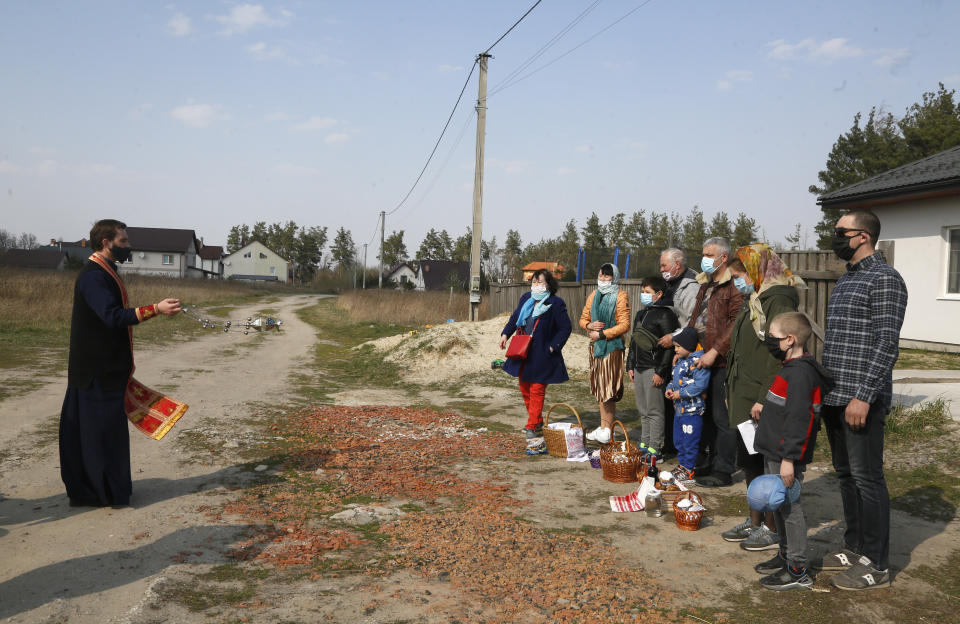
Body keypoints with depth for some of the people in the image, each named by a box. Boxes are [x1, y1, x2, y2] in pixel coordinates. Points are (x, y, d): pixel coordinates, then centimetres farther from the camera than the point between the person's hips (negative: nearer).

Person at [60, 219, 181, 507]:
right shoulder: (93, 276, -18)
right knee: (102, 427, -2)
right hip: (98, 372, -10)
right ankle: (107, 493, 6)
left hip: (107, 368, 10)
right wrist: (155, 309, -40)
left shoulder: (105, 273, 14)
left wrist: (122, 365, 23)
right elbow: (113, 316, -30)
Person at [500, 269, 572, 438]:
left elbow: (565, 328, -9)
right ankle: (537, 422, 31)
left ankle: (532, 426, 9)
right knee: (524, 388, 15)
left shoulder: (556, 304, -11)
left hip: (542, 355, -7)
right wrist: (505, 334, 7)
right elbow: (515, 318, 19)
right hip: (522, 353, 7)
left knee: (537, 391, -2)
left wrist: (553, 346, -14)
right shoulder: (525, 298, 7)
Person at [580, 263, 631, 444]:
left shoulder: (620, 296, -6)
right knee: (600, 388, 10)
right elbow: (583, 319, 17)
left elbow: (624, 325, -12)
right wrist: (589, 325, -6)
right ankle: (604, 426, 17)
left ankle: (607, 430, -2)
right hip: (596, 346, 6)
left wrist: (602, 334, -15)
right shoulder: (593, 296, 14)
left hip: (612, 347, -6)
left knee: (608, 390, -8)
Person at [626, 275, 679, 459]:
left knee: (654, 411, -3)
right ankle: (644, 445, 22)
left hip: (653, 369, -8)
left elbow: (669, 346, -14)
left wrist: (661, 372, -17)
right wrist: (630, 366, 17)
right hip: (639, 368, 8)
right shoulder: (640, 314, 17)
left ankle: (654, 449, 3)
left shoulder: (665, 315, -10)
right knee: (643, 411, 14)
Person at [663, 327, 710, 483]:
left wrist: (681, 393, -21)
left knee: (690, 441, -2)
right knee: (678, 440, 18)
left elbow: (700, 385, -25)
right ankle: (681, 463, 31)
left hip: (692, 410, -9)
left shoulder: (697, 361, -18)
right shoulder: (679, 361, 12)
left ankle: (688, 470, 7)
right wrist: (670, 388, 5)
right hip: (679, 408, 9)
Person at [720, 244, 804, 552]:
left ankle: (773, 528, 12)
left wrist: (764, 398, -25)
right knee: (749, 461, 16)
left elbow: (779, 354, -22)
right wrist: (732, 392, 19)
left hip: (763, 402, -10)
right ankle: (755, 521, 28)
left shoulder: (778, 300, -15)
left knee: (766, 463, 0)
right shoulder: (753, 301, 16)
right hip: (744, 399, 10)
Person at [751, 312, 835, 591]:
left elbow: (798, 419, -24)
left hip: (786, 457, -10)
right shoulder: (791, 369, 13)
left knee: (789, 507, -3)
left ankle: (797, 572, 6)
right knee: (779, 505, 19)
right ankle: (785, 555, 34)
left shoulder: (799, 373, -21)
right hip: (775, 453, 10)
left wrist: (789, 459, -24)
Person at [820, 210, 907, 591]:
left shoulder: (884, 279, -10)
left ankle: (876, 565, 7)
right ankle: (854, 548, 26)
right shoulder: (845, 279, 17)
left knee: (866, 478, -3)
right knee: (846, 475, 15)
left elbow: (887, 344, -17)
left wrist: (863, 396, -22)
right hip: (834, 397, 9)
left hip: (862, 399, -9)